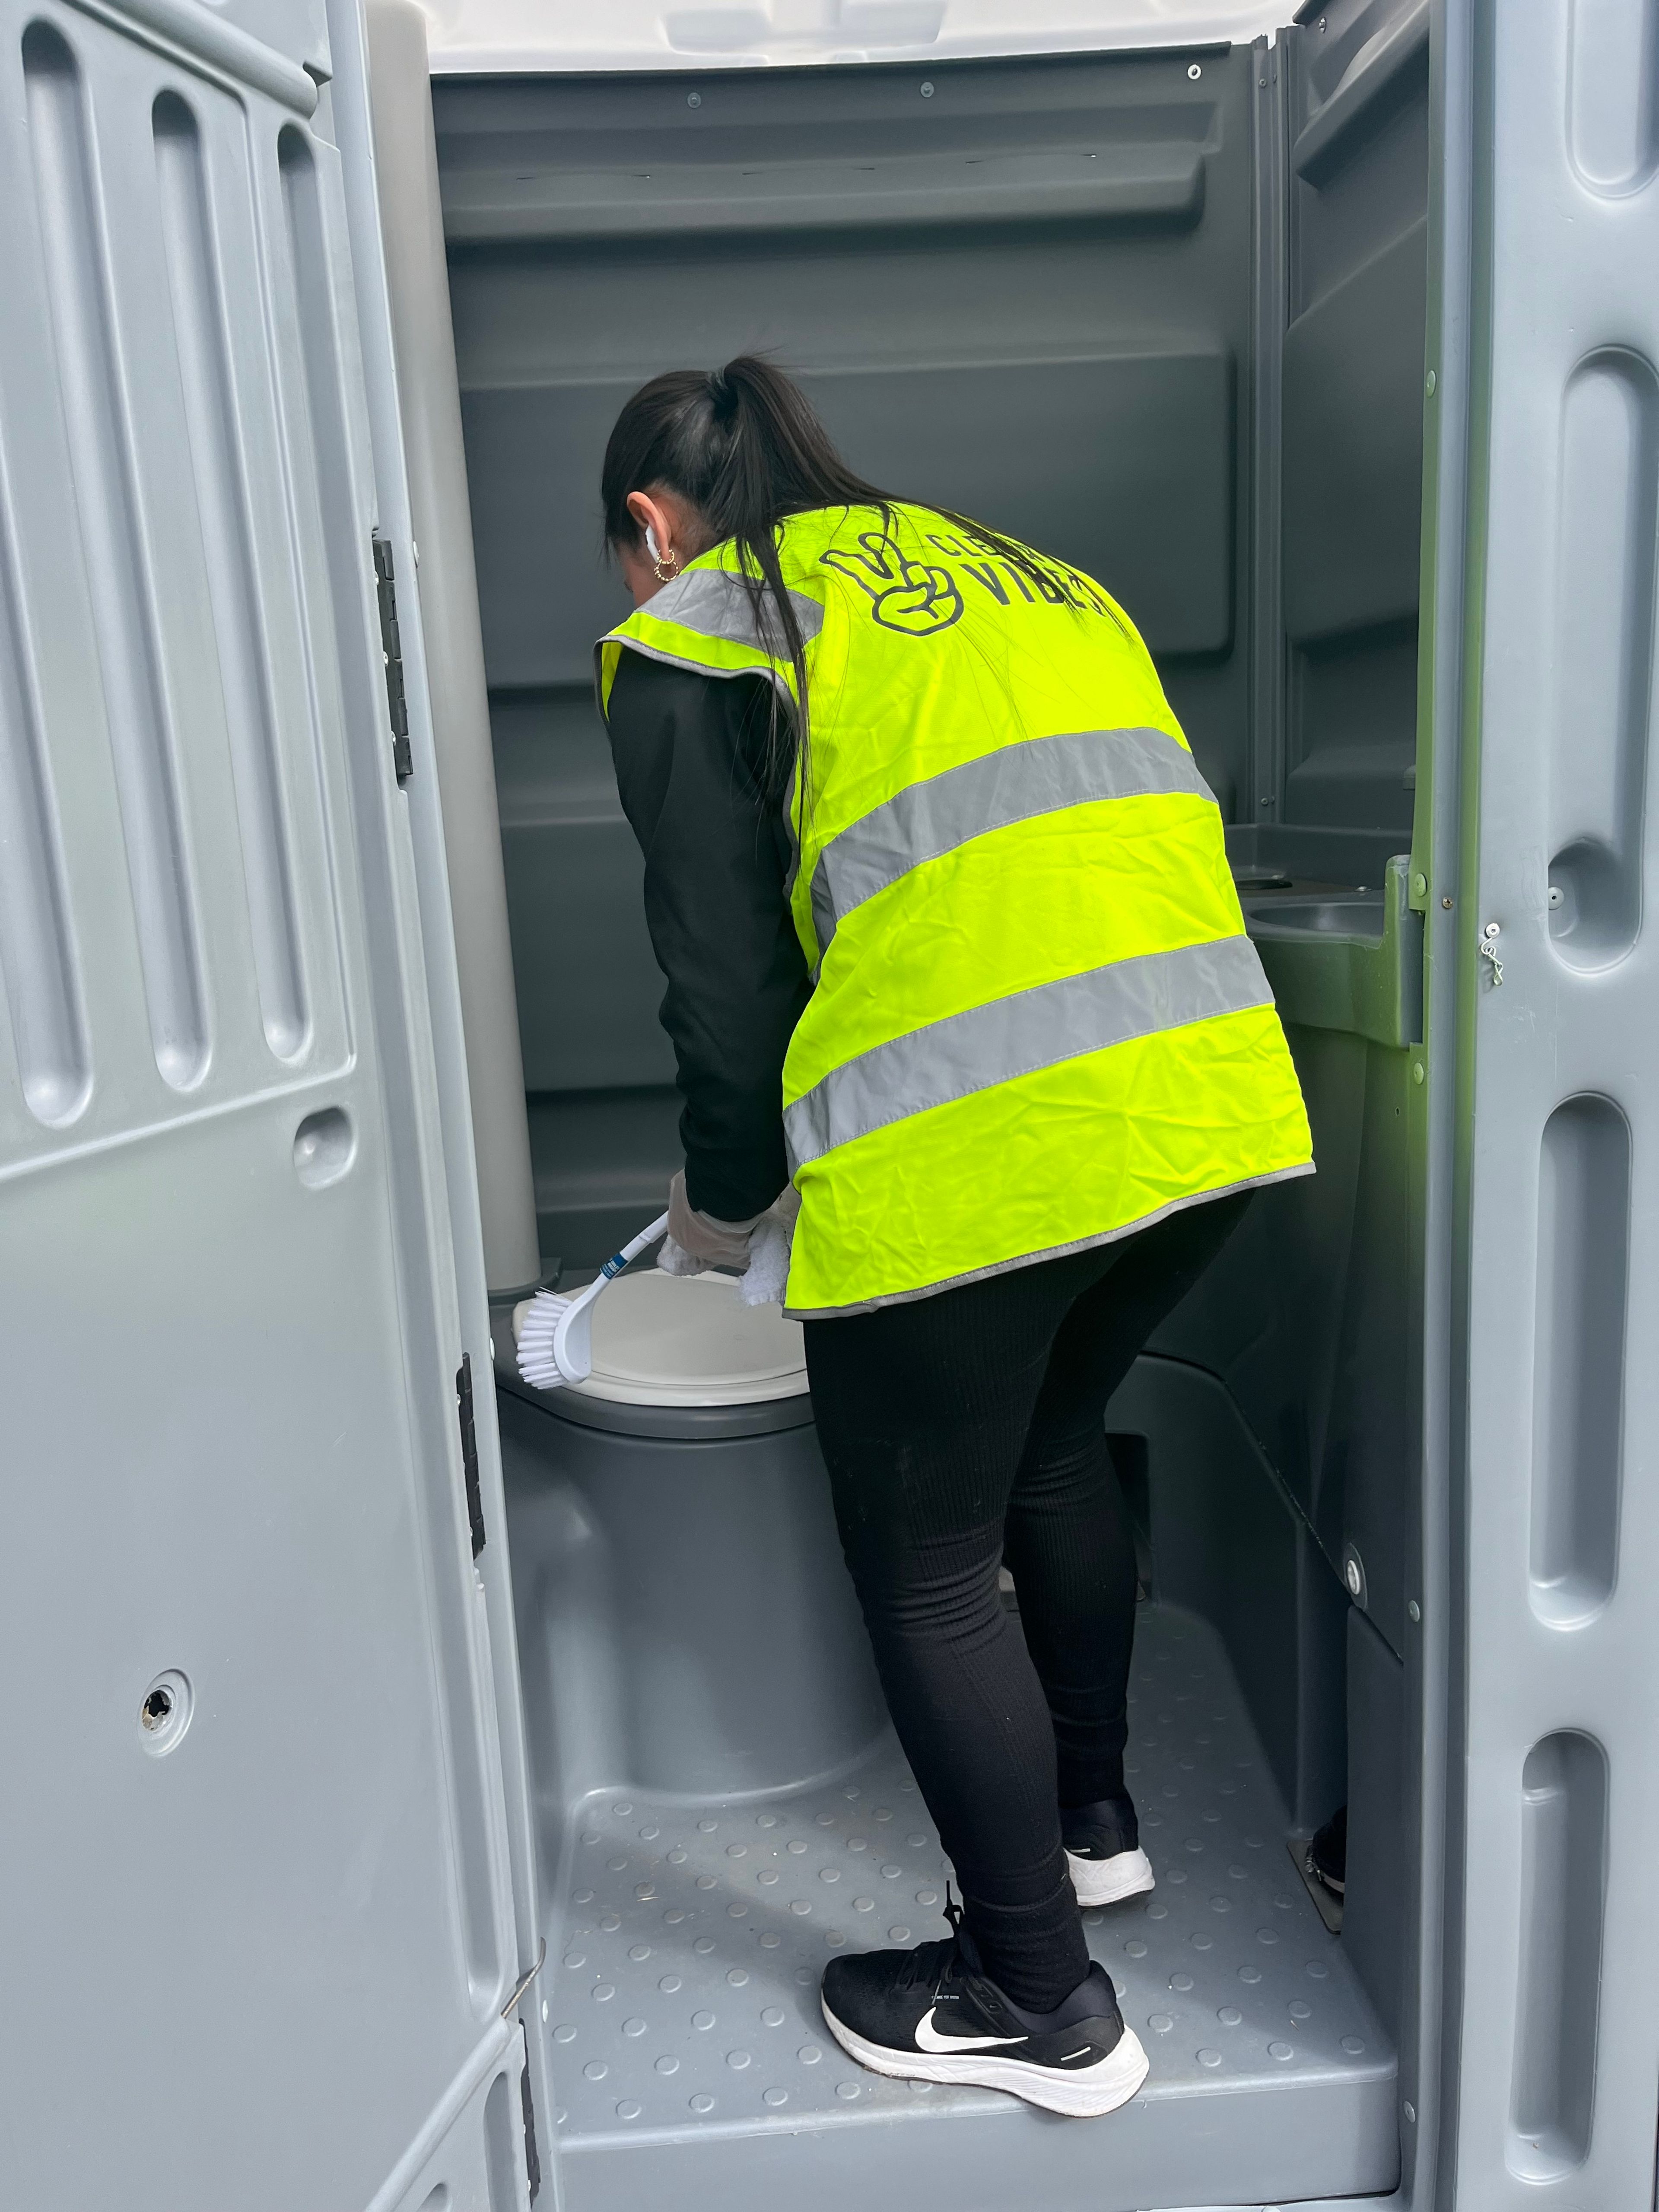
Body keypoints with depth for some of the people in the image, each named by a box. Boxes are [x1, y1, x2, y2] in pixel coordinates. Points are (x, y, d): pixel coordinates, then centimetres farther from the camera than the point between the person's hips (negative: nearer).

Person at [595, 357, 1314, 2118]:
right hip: (1215, 1099, 8)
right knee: (1050, 1442, 29)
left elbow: (728, 981, 0)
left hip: (971, 1154, -8)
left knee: (926, 1567, 13)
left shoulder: (691, 637, 7)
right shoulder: (1027, 573, 26)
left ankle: (1041, 2002, 30)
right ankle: (1090, 1814, 47)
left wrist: (721, 1201, 19)